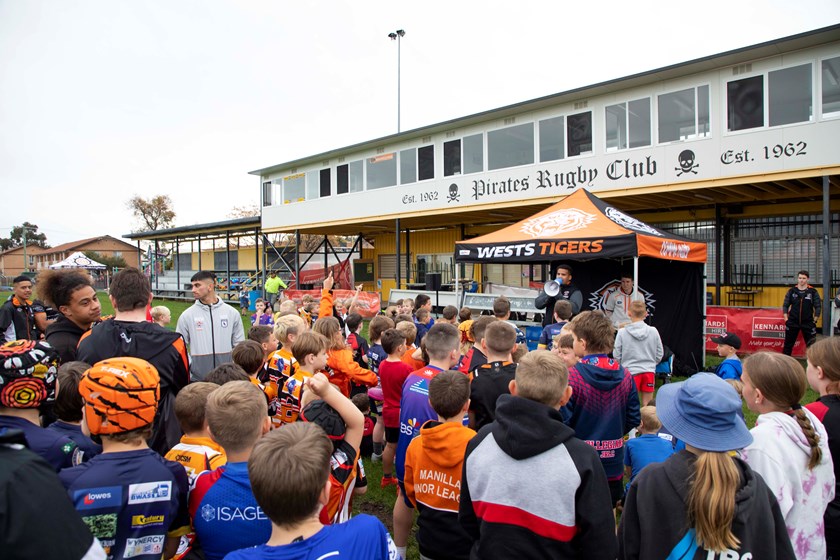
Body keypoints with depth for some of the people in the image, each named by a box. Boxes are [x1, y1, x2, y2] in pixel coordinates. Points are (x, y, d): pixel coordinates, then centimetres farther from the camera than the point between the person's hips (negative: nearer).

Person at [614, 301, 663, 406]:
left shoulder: (622, 332, -11)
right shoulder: (653, 331, -4)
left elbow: (616, 355, -4)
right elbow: (659, 354, 5)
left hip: (630, 371, -2)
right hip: (649, 371, 2)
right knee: (648, 406, 12)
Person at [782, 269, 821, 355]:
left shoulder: (813, 292, -3)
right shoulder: (791, 291, 0)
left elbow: (818, 307, 0)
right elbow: (785, 305, 5)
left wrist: (814, 321, -3)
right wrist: (786, 319, -1)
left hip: (808, 323, -1)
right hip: (792, 322, 1)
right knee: (788, 344, 9)